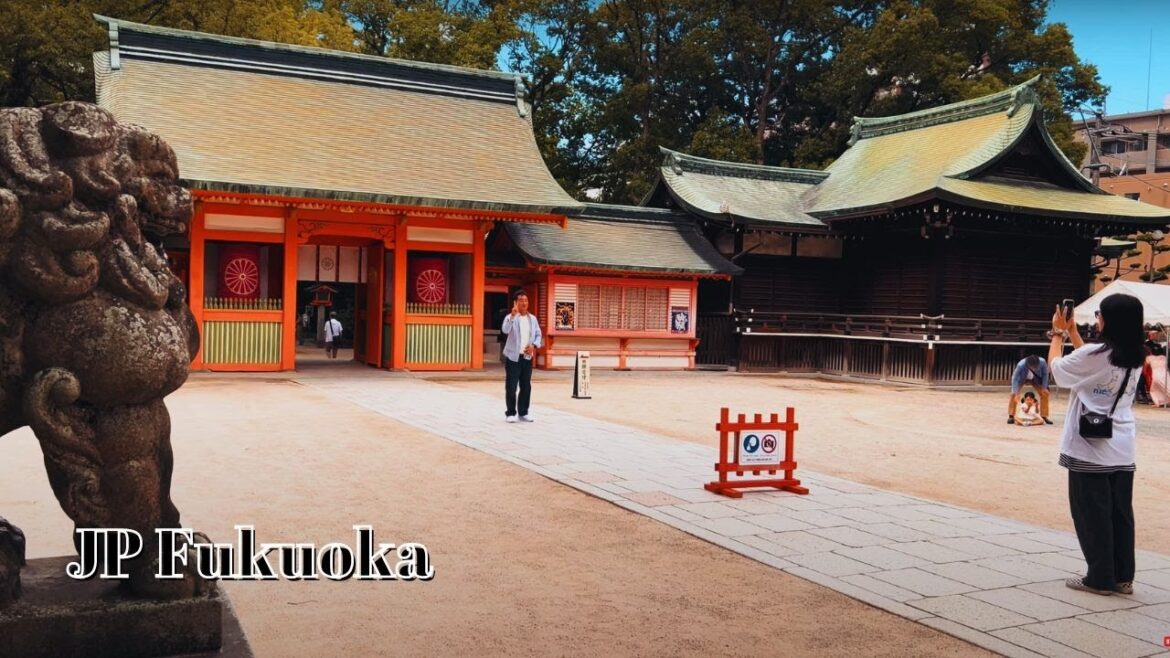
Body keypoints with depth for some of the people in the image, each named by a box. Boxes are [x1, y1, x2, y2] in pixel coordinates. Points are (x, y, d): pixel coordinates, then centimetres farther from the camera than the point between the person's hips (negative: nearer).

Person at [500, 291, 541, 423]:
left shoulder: (532, 318, 9)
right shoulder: (511, 317, -8)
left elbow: (538, 335, 14)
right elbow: (505, 330, -28)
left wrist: (534, 345, -5)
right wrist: (513, 315, -42)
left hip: (527, 357, 5)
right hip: (513, 356, -5)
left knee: (526, 386, 9)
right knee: (511, 386, -2)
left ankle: (523, 413, 18)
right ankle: (510, 413, 7)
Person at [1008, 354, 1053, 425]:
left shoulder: (1042, 362, -35)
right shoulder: (1021, 365, -42)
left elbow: (1045, 374, -16)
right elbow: (1015, 379, -35)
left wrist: (1044, 387, -15)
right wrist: (1016, 394, -40)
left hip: (1035, 379, 3)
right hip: (1022, 378, -2)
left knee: (1045, 393, -7)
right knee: (1014, 394, -19)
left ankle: (1044, 416, 7)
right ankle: (1011, 416, -8)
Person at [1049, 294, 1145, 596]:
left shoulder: (1093, 355, -19)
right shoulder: (1135, 359, 4)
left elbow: (1057, 367, -1)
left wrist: (1058, 333, 12)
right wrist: (1072, 332, 24)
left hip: (1090, 450, -6)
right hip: (1122, 451, 6)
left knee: (1092, 515, 3)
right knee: (1120, 514, 12)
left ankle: (1100, 578, 8)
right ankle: (1122, 577, 18)